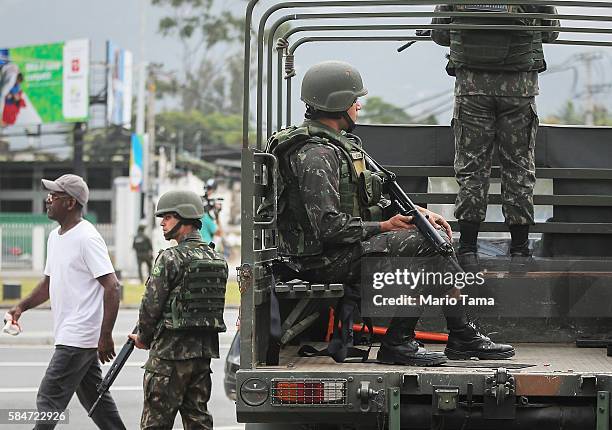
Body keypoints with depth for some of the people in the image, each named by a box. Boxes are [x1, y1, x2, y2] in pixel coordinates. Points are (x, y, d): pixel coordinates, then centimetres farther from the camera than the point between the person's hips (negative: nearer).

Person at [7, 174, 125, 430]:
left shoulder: (87, 238, -16)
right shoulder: (55, 237, 14)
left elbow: (112, 287, -19)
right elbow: (49, 282, 26)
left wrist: (105, 336, -22)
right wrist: (22, 306, 10)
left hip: (77, 337, -10)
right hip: (67, 335, 10)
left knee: (49, 399, -10)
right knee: (95, 399, 14)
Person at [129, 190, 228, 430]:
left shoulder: (171, 258, -13)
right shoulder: (216, 259, 11)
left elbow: (152, 303, -13)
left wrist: (144, 338, 5)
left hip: (171, 350, -8)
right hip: (205, 349, 8)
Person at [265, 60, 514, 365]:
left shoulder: (334, 143, 17)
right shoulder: (316, 156, -19)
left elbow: (369, 200, 21)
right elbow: (328, 226, -26)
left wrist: (417, 212, 9)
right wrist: (383, 227, -15)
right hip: (326, 259, -11)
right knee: (423, 243, -18)